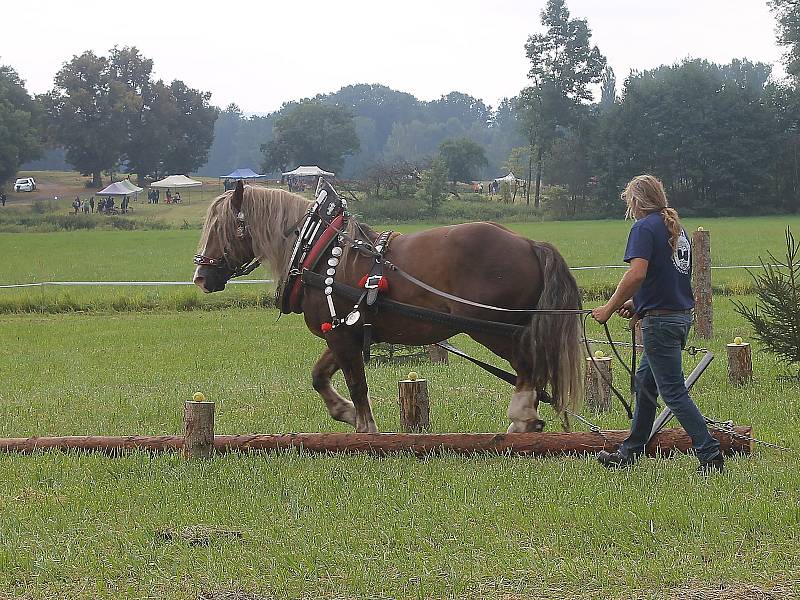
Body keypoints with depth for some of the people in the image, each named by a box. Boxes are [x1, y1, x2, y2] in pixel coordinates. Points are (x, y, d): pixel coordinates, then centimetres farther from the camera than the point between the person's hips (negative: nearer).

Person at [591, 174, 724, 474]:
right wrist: (636, 303, 21)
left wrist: (608, 308, -16)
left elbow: (637, 274, -24)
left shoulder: (644, 227, -11)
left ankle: (710, 454, -8)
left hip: (660, 320, -9)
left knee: (673, 392, -5)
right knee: (645, 382, 19)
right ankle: (630, 452, 27)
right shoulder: (676, 228, 16)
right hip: (682, 315, 9)